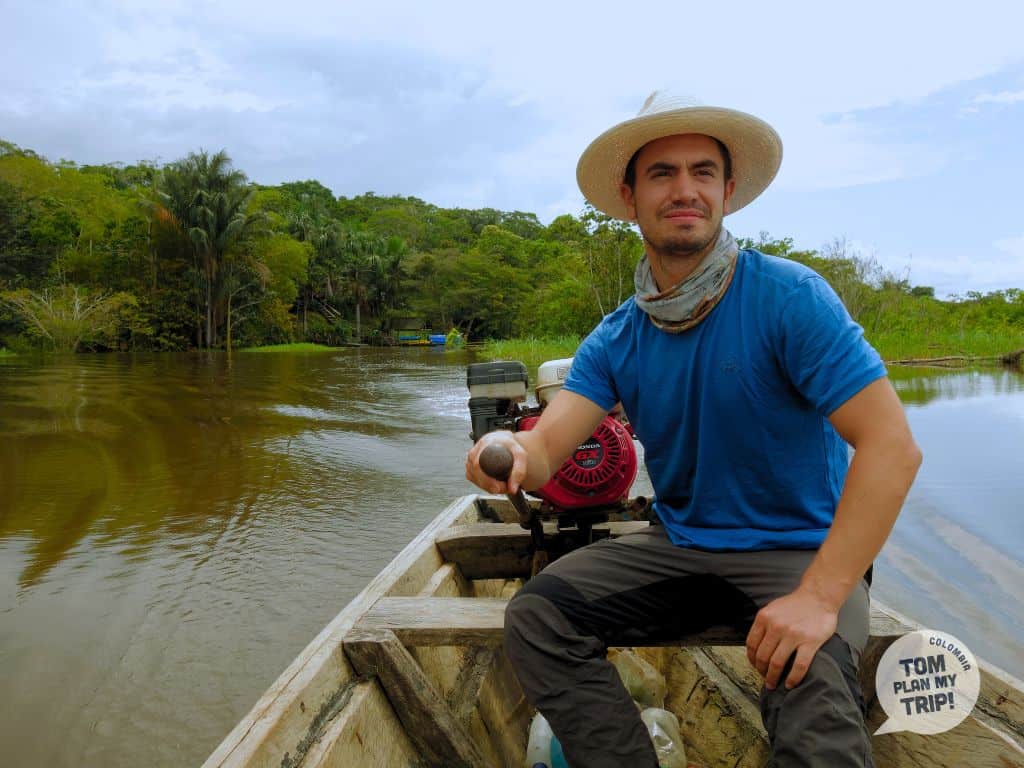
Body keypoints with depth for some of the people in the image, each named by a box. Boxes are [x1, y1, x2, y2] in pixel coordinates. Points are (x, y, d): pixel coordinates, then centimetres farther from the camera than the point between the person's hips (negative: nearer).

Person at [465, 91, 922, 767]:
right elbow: (546, 447, -10)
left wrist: (820, 597, -27)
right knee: (536, 615, -15)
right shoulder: (615, 342, 0)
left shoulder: (790, 298, -15)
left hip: (800, 551, -4)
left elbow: (892, 446, -20)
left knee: (810, 687, -34)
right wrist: (509, 451, -35)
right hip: (679, 547, 4)